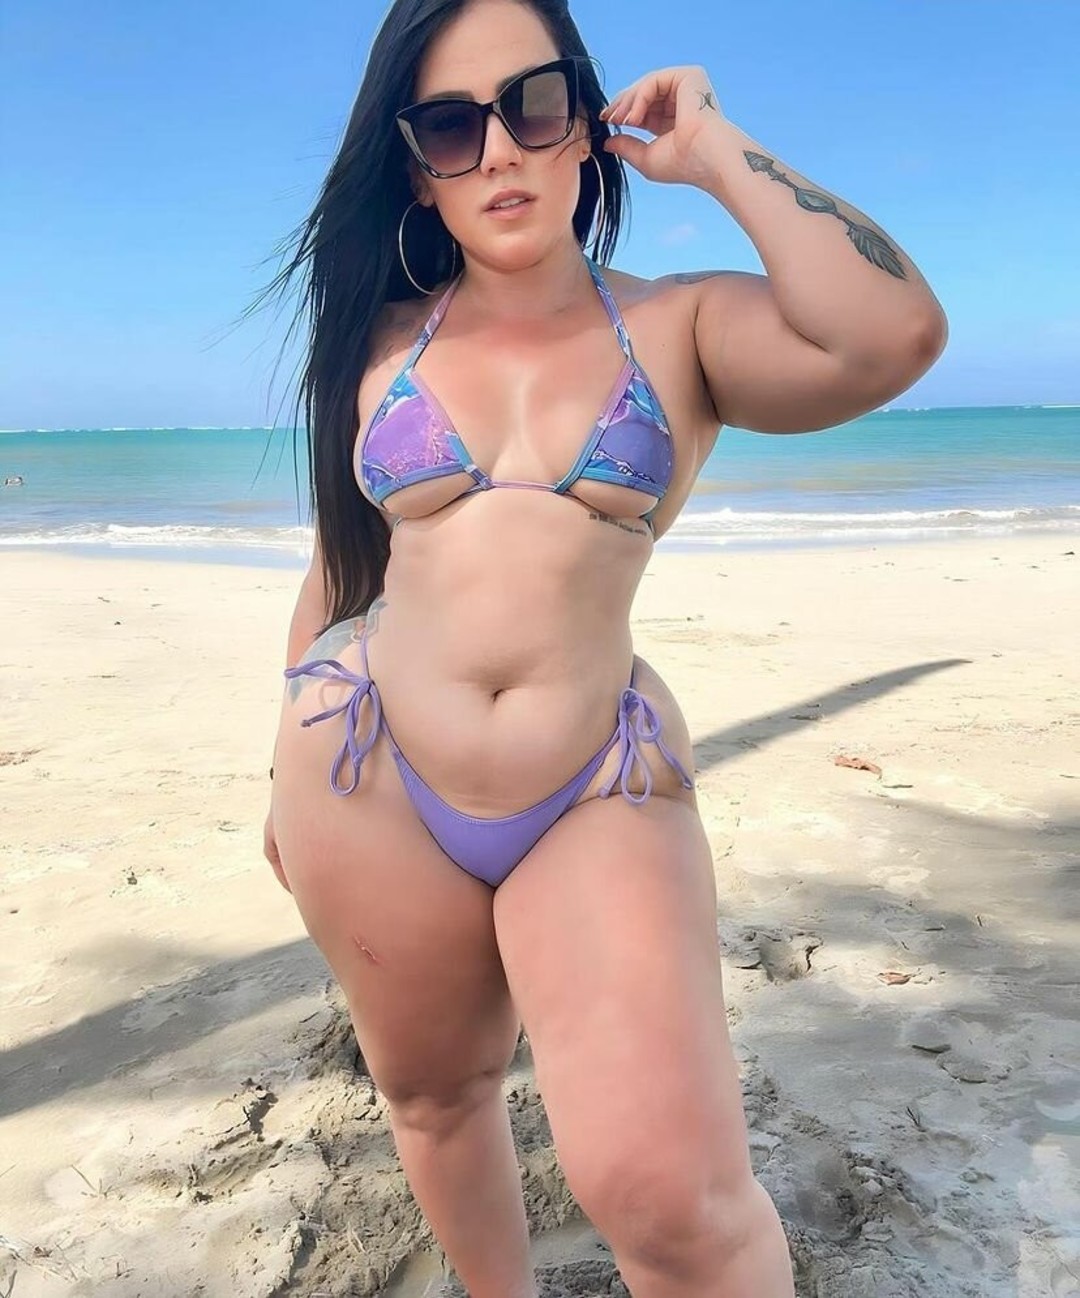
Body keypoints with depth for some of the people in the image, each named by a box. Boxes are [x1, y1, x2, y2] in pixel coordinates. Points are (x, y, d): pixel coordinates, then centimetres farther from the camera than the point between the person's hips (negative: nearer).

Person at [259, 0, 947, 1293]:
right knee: (435, 1096, 17)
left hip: (602, 796, -2)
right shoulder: (382, 341, 8)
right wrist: (292, 767, 20)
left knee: (674, 1194, -12)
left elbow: (894, 333, -17)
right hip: (366, 773, 3)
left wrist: (716, 153, -6)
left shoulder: (684, 327, 2)